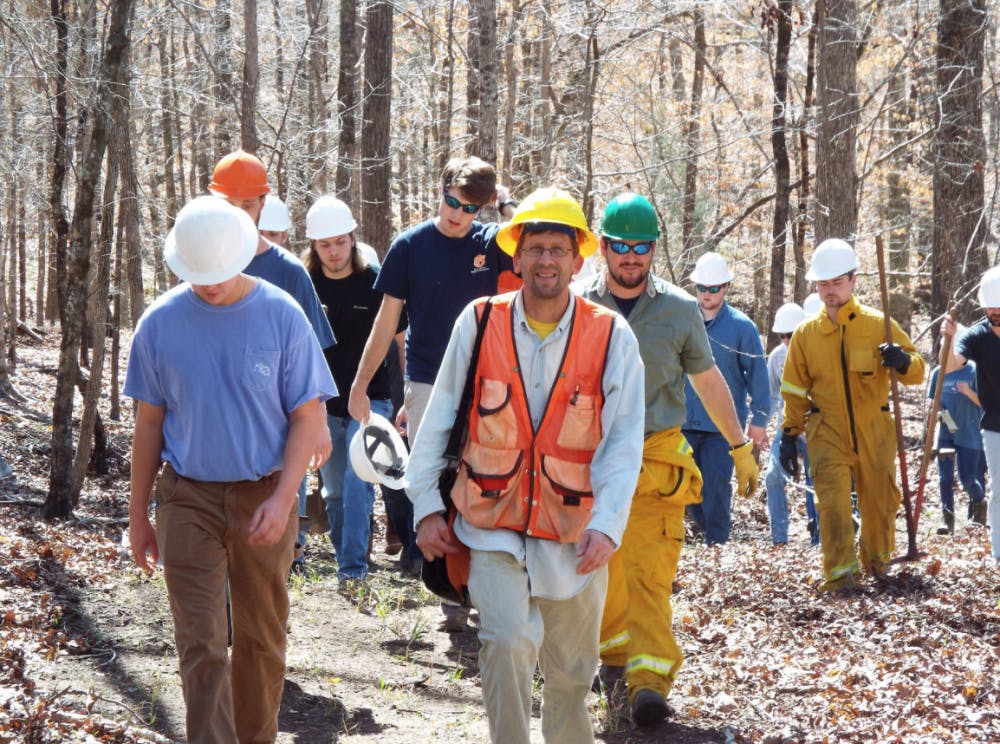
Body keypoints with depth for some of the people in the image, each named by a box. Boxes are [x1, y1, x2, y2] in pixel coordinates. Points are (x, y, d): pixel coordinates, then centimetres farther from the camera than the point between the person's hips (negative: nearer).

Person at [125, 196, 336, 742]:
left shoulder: (282, 316, -6)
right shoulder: (160, 323, -2)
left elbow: (307, 417, -3)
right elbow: (149, 424, 7)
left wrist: (282, 500, -15)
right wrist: (138, 514, 9)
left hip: (264, 498, 0)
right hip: (188, 498, 0)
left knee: (261, 638, 12)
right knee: (201, 646, -7)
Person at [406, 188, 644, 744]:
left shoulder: (612, 337, -3)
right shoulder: (480, 323, -2)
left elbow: (624, 443, -5)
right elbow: (438, 421, 6)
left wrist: (607, 526, -15)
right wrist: (427, 506, 3)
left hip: (574, 536, 1)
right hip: (494, 525, -1)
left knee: (571, 675, 11)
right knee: (508, 642, -21)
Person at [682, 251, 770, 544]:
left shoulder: (741, 326, -2)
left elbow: (758, 373, 1)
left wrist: (759, 419, -2)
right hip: (684, 421, 3)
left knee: (716, 486, -7)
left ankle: (717, 543, 2)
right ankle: (710, 530, 26)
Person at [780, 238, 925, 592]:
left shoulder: (879, 324, -2)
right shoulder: (806, 333, 3)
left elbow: (917, 372, 1)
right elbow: (795, 390, 10)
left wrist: (902, 361, -22)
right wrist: (789, 435, 4)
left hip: (874, 433, 0)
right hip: (827, 434, 0)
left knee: (878, 500, 11)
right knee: (832, 502, -14)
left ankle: (877, 559, 36)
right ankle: (841, 574, -11)